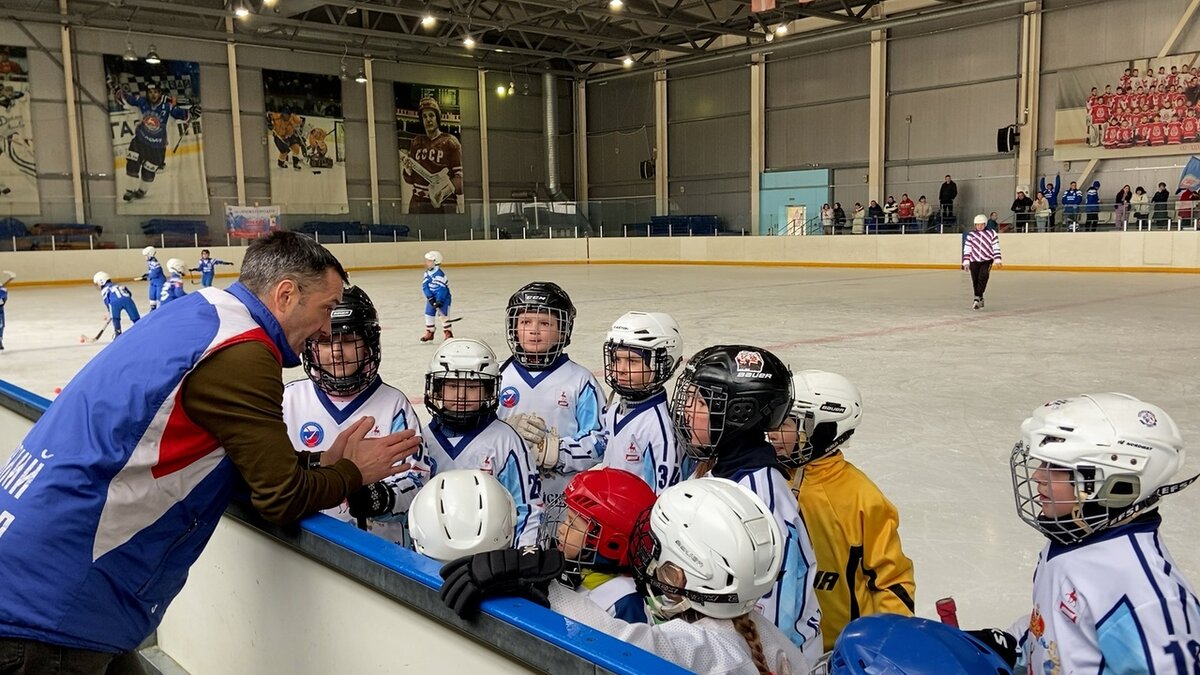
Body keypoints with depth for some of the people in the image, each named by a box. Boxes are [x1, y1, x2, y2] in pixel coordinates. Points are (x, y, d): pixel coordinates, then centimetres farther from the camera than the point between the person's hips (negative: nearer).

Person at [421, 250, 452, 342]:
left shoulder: (439, 274, -25)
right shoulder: (427, 273, -1)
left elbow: (442, 289, -27)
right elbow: (425, 286, -5)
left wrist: (439, 301, -29)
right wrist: (430, 297, -17)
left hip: (443, 297, -7)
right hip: (431, 297, 7)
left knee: (444, 314, -6)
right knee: (429, 313, 6)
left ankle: (448, 333, 8)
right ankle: (429, 333, 17)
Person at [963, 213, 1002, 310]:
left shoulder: (992, 233, 1)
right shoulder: (970, 235, 4)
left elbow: (996, 247, 1)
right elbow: (967, 249, 4)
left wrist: (997, 260, -4)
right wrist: (966, 262, 0)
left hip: (987, 260, -2)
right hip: (974, 261, 2)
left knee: (983, 277, -21)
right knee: (975, 281, 3)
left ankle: (977, 298, -24)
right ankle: (980, 300, 16)